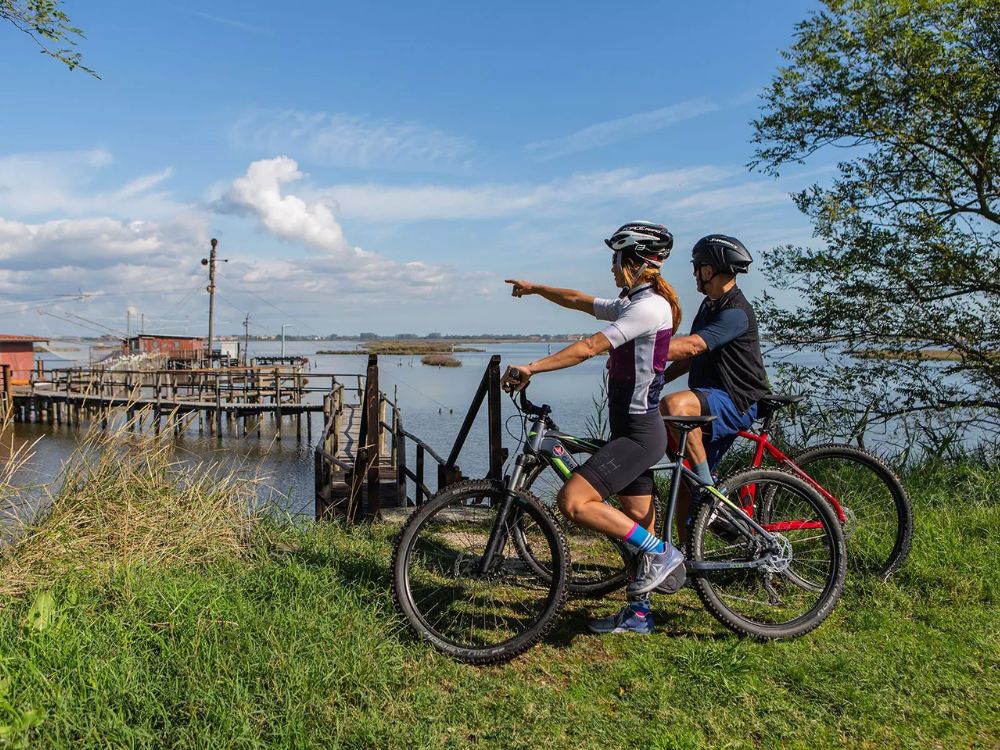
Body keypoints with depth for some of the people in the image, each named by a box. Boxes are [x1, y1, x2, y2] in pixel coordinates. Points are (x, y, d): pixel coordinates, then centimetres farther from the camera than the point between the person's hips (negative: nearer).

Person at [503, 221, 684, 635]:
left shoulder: (649, 306, -16)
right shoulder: (631, 305, 14)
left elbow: (588, 347, -24)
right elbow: (579, 300, 26)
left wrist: (530, 368, -26)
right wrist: (534, 288, 34)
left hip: (638, 433, -10)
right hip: (631, 430, 10)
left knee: (573, 501, -19)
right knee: (637, 524, 15)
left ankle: (660, 552, -7)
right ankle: (638, 613, 26)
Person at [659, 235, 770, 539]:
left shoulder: (735, 312, -17)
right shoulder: (710, 305, 16)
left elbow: (690, 346, -30)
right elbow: (692, 357, 20)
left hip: (736, 403, -9)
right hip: (710, 404, 9)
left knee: (674, 405, -37)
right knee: (684, 485, 10)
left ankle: (706, 483, -24)